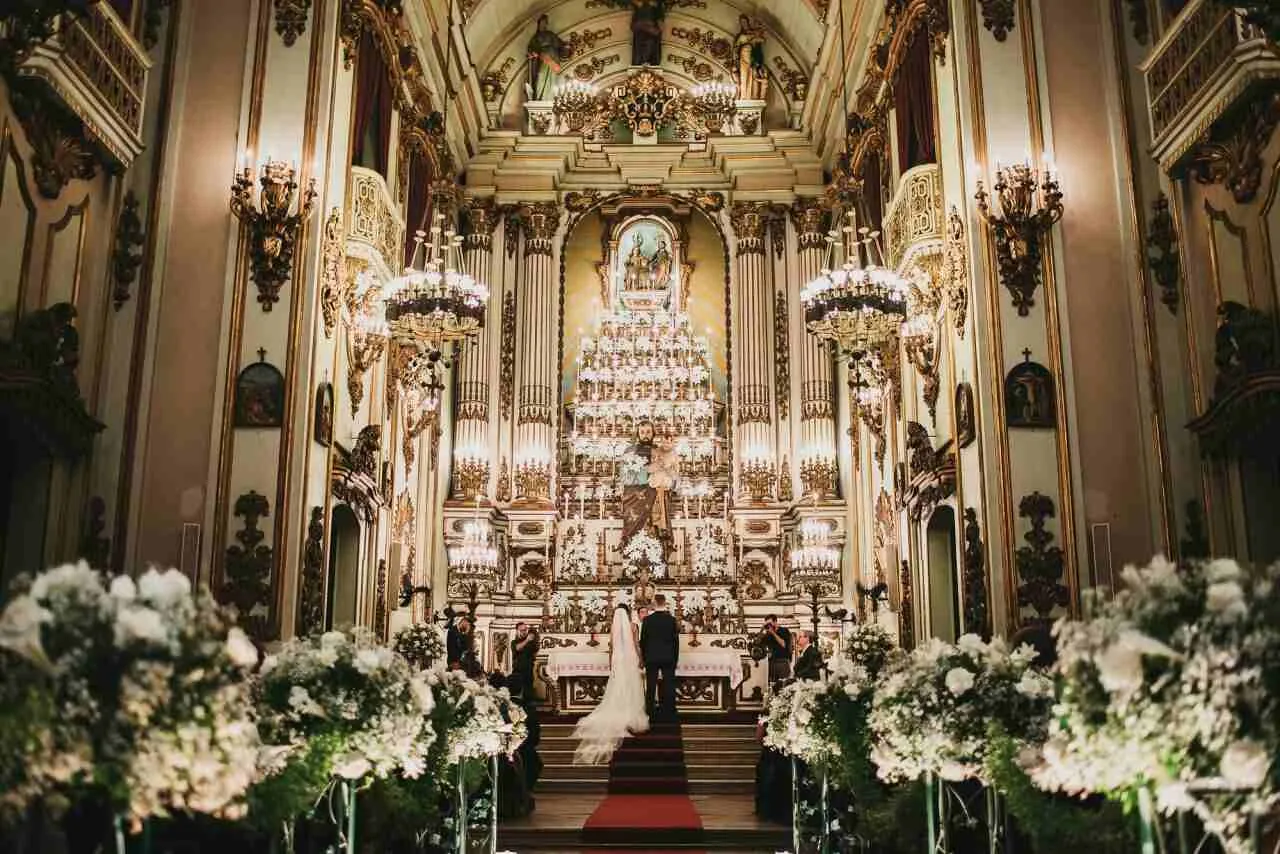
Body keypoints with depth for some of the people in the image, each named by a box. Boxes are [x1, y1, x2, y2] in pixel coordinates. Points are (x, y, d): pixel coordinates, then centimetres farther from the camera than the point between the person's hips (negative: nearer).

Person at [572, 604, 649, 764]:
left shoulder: (613, 627, -1)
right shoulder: (632, 626, -7)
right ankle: (631, 716, 4)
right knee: (630, 688, 4)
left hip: (617, 659, 2)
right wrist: (640, 659, 6)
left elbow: (611, 646, 2)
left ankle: (617, 715, 8)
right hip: (630, 659, -2)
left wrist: (610, 662, 11)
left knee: (617, 689, 9)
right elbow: (636, 644, -5)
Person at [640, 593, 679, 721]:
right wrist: (675, 659, 9)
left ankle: (650, 713, 8)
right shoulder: (671, 619, -4)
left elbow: (642, 640, -1)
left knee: (651, 687, 5)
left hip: (651, 658, 0)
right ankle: (669, 714, 5)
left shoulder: (647, 620, -5)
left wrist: (644, 657, 10)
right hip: (668, 658, 0)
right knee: (669, 687, 4)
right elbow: (676, 641, 0)